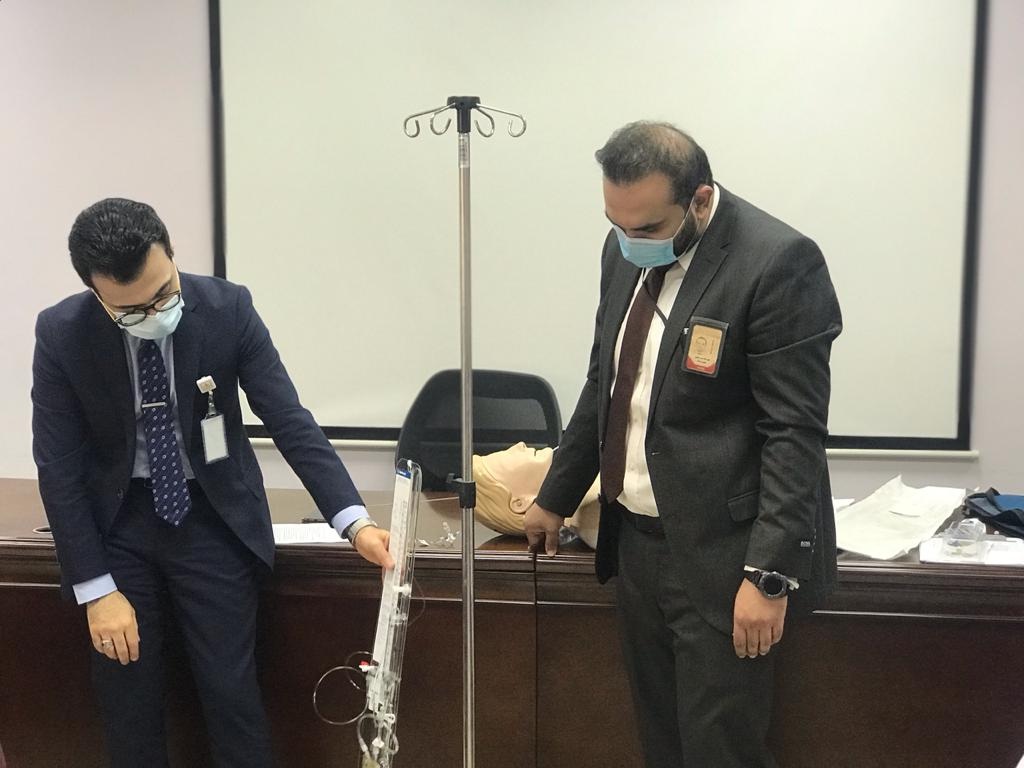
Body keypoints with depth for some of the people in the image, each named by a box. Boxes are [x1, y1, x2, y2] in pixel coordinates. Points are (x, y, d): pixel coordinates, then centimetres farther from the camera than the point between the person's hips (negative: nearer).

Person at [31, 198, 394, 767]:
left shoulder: (228, 309, -17)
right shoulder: (61, 334, -15)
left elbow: (289, 420, -15)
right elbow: (59, 468, -11)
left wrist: (355, 521, -26)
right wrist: (96, 589, -13)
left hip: (213, 515, 0)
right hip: (117, 521, 1)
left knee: (232, 693, 0)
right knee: (127, 701, 7)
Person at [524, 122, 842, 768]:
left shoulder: (778, 263, -18)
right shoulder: (628, 249, 5)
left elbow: (794, 433, -18)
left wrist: (770, 574, -20)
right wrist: (557, 496, 21)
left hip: (718, 554, -7)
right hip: (635, 539, 7)